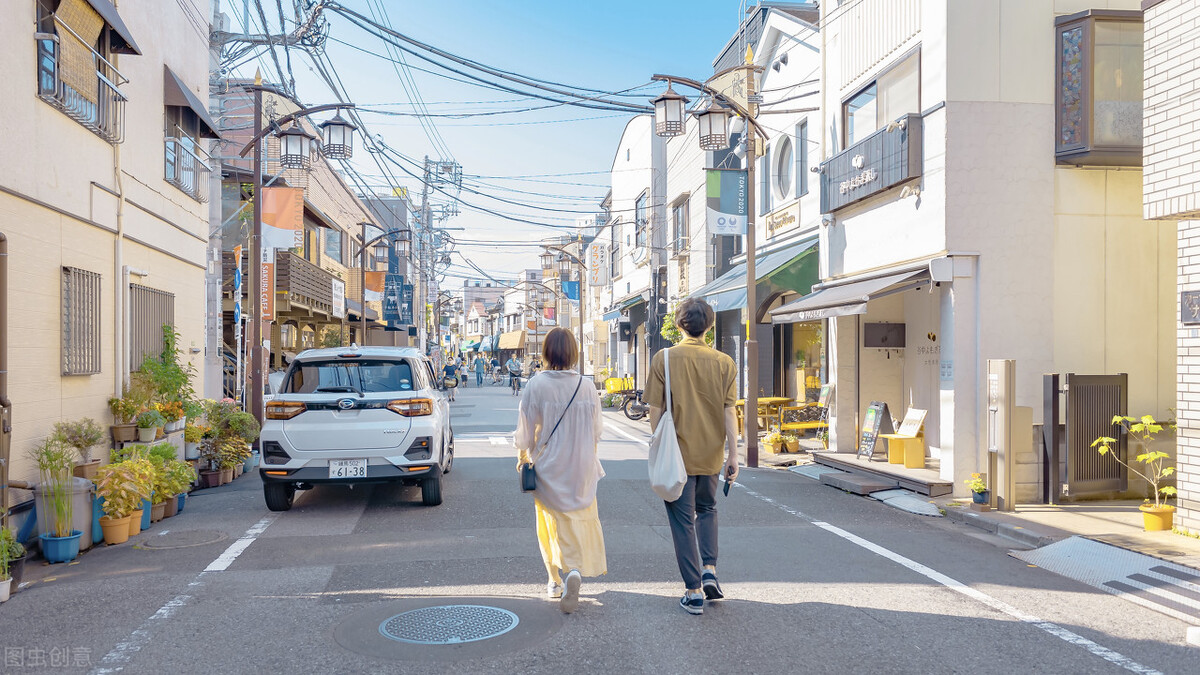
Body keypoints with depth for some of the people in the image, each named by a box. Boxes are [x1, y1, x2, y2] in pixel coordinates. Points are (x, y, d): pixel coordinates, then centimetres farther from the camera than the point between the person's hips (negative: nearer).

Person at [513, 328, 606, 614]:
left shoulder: (536, 386, -13)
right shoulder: (586, 387, -6)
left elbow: (525, 432, -6)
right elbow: (596, 431, 4)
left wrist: (522, 456, 14)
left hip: (549, 469, -1)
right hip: (582, 469, 1)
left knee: (552, 522, 15)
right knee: (581, 518, 10)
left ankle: (555, 580, 19)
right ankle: (575, 571, -12)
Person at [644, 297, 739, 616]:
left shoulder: (664, 359, -8)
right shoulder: (724, 363, -3)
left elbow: (655, 410, -7)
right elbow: (729, 411, -5)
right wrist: (733, 455, -1)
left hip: (678, 453, -3)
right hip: (711, 453, 3)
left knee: (682, 521, 7)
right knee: (707, 509, 26)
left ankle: (694, 592, 9)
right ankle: (709, 570, 12)